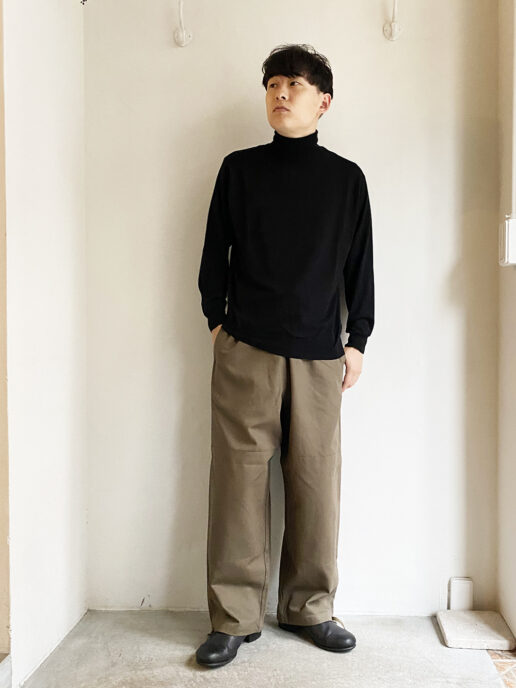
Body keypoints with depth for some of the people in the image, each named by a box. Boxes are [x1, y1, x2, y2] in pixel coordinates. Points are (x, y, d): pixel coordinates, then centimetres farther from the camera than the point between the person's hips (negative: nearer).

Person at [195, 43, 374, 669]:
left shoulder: (346, 177, 10)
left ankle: (309, 607, 21)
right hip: (245, 350, -1)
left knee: (316, 482, 4)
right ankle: (234, 617, 11)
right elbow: (214, 253, 12)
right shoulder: (239, 168, 9)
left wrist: (357, 340, 7)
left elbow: (360, 265, 12)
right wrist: (217, 321, 7)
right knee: (239, 477, -1)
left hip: (320, 354, 1)